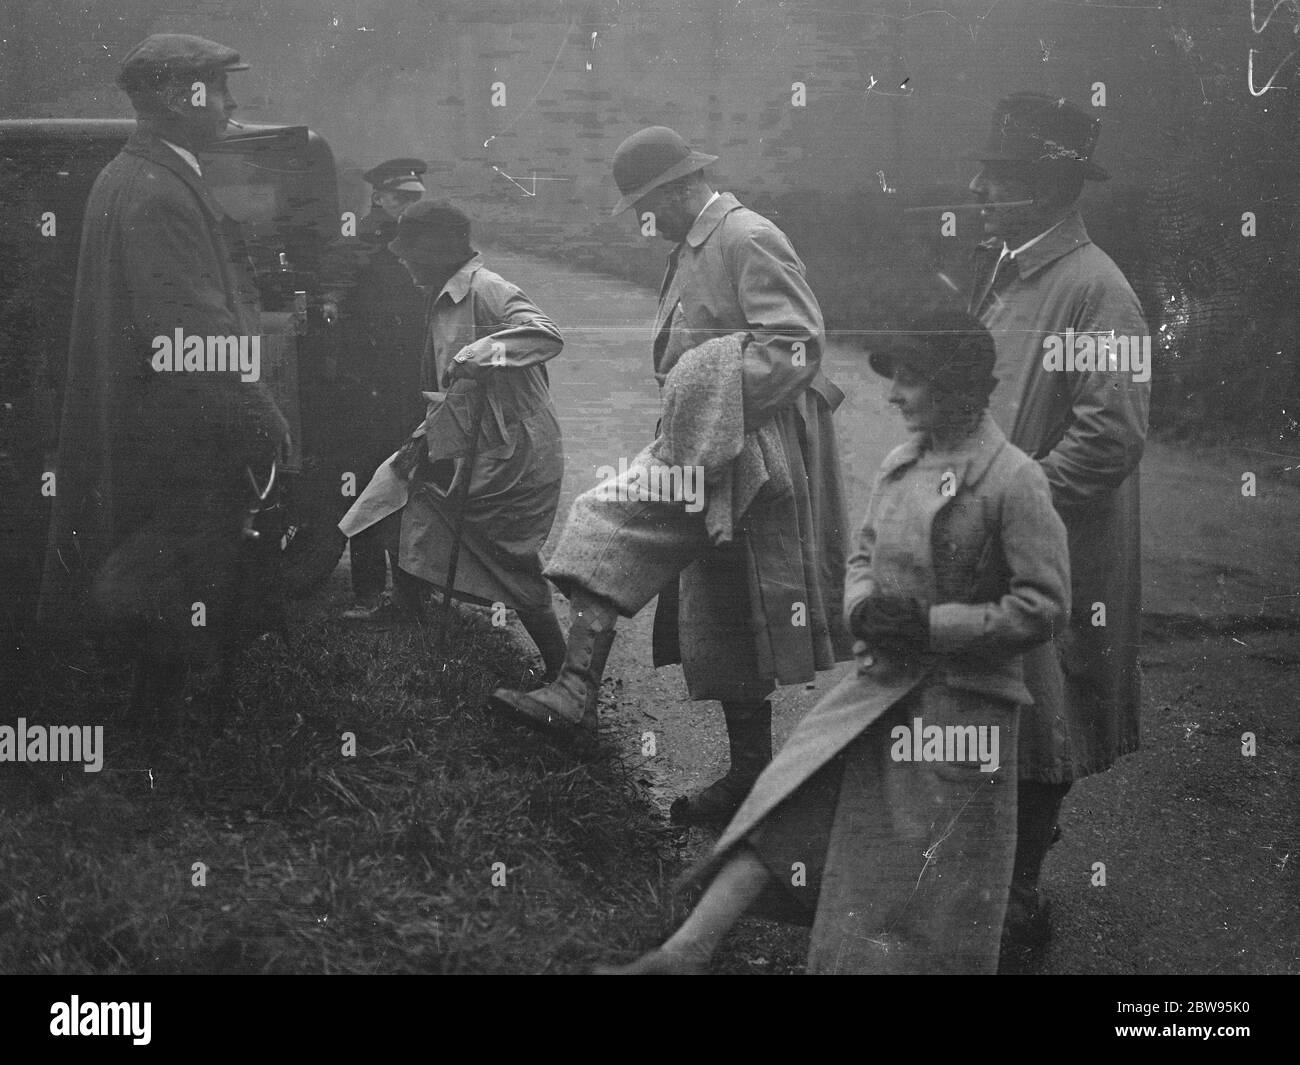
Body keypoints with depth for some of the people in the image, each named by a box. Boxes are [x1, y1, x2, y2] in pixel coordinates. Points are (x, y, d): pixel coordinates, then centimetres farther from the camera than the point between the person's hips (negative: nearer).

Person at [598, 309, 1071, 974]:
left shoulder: (1012, 479, -14)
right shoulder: (900, 465, 7)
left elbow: (1044, 606, -15)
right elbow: (863, 557, 18)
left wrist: (930, 625, -19)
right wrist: (864, 608, -5)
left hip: (962, 702, -6)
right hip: (880, 688, 6)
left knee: (933, 896, 3)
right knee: (783, 811, -4)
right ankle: (682, 956, -5)